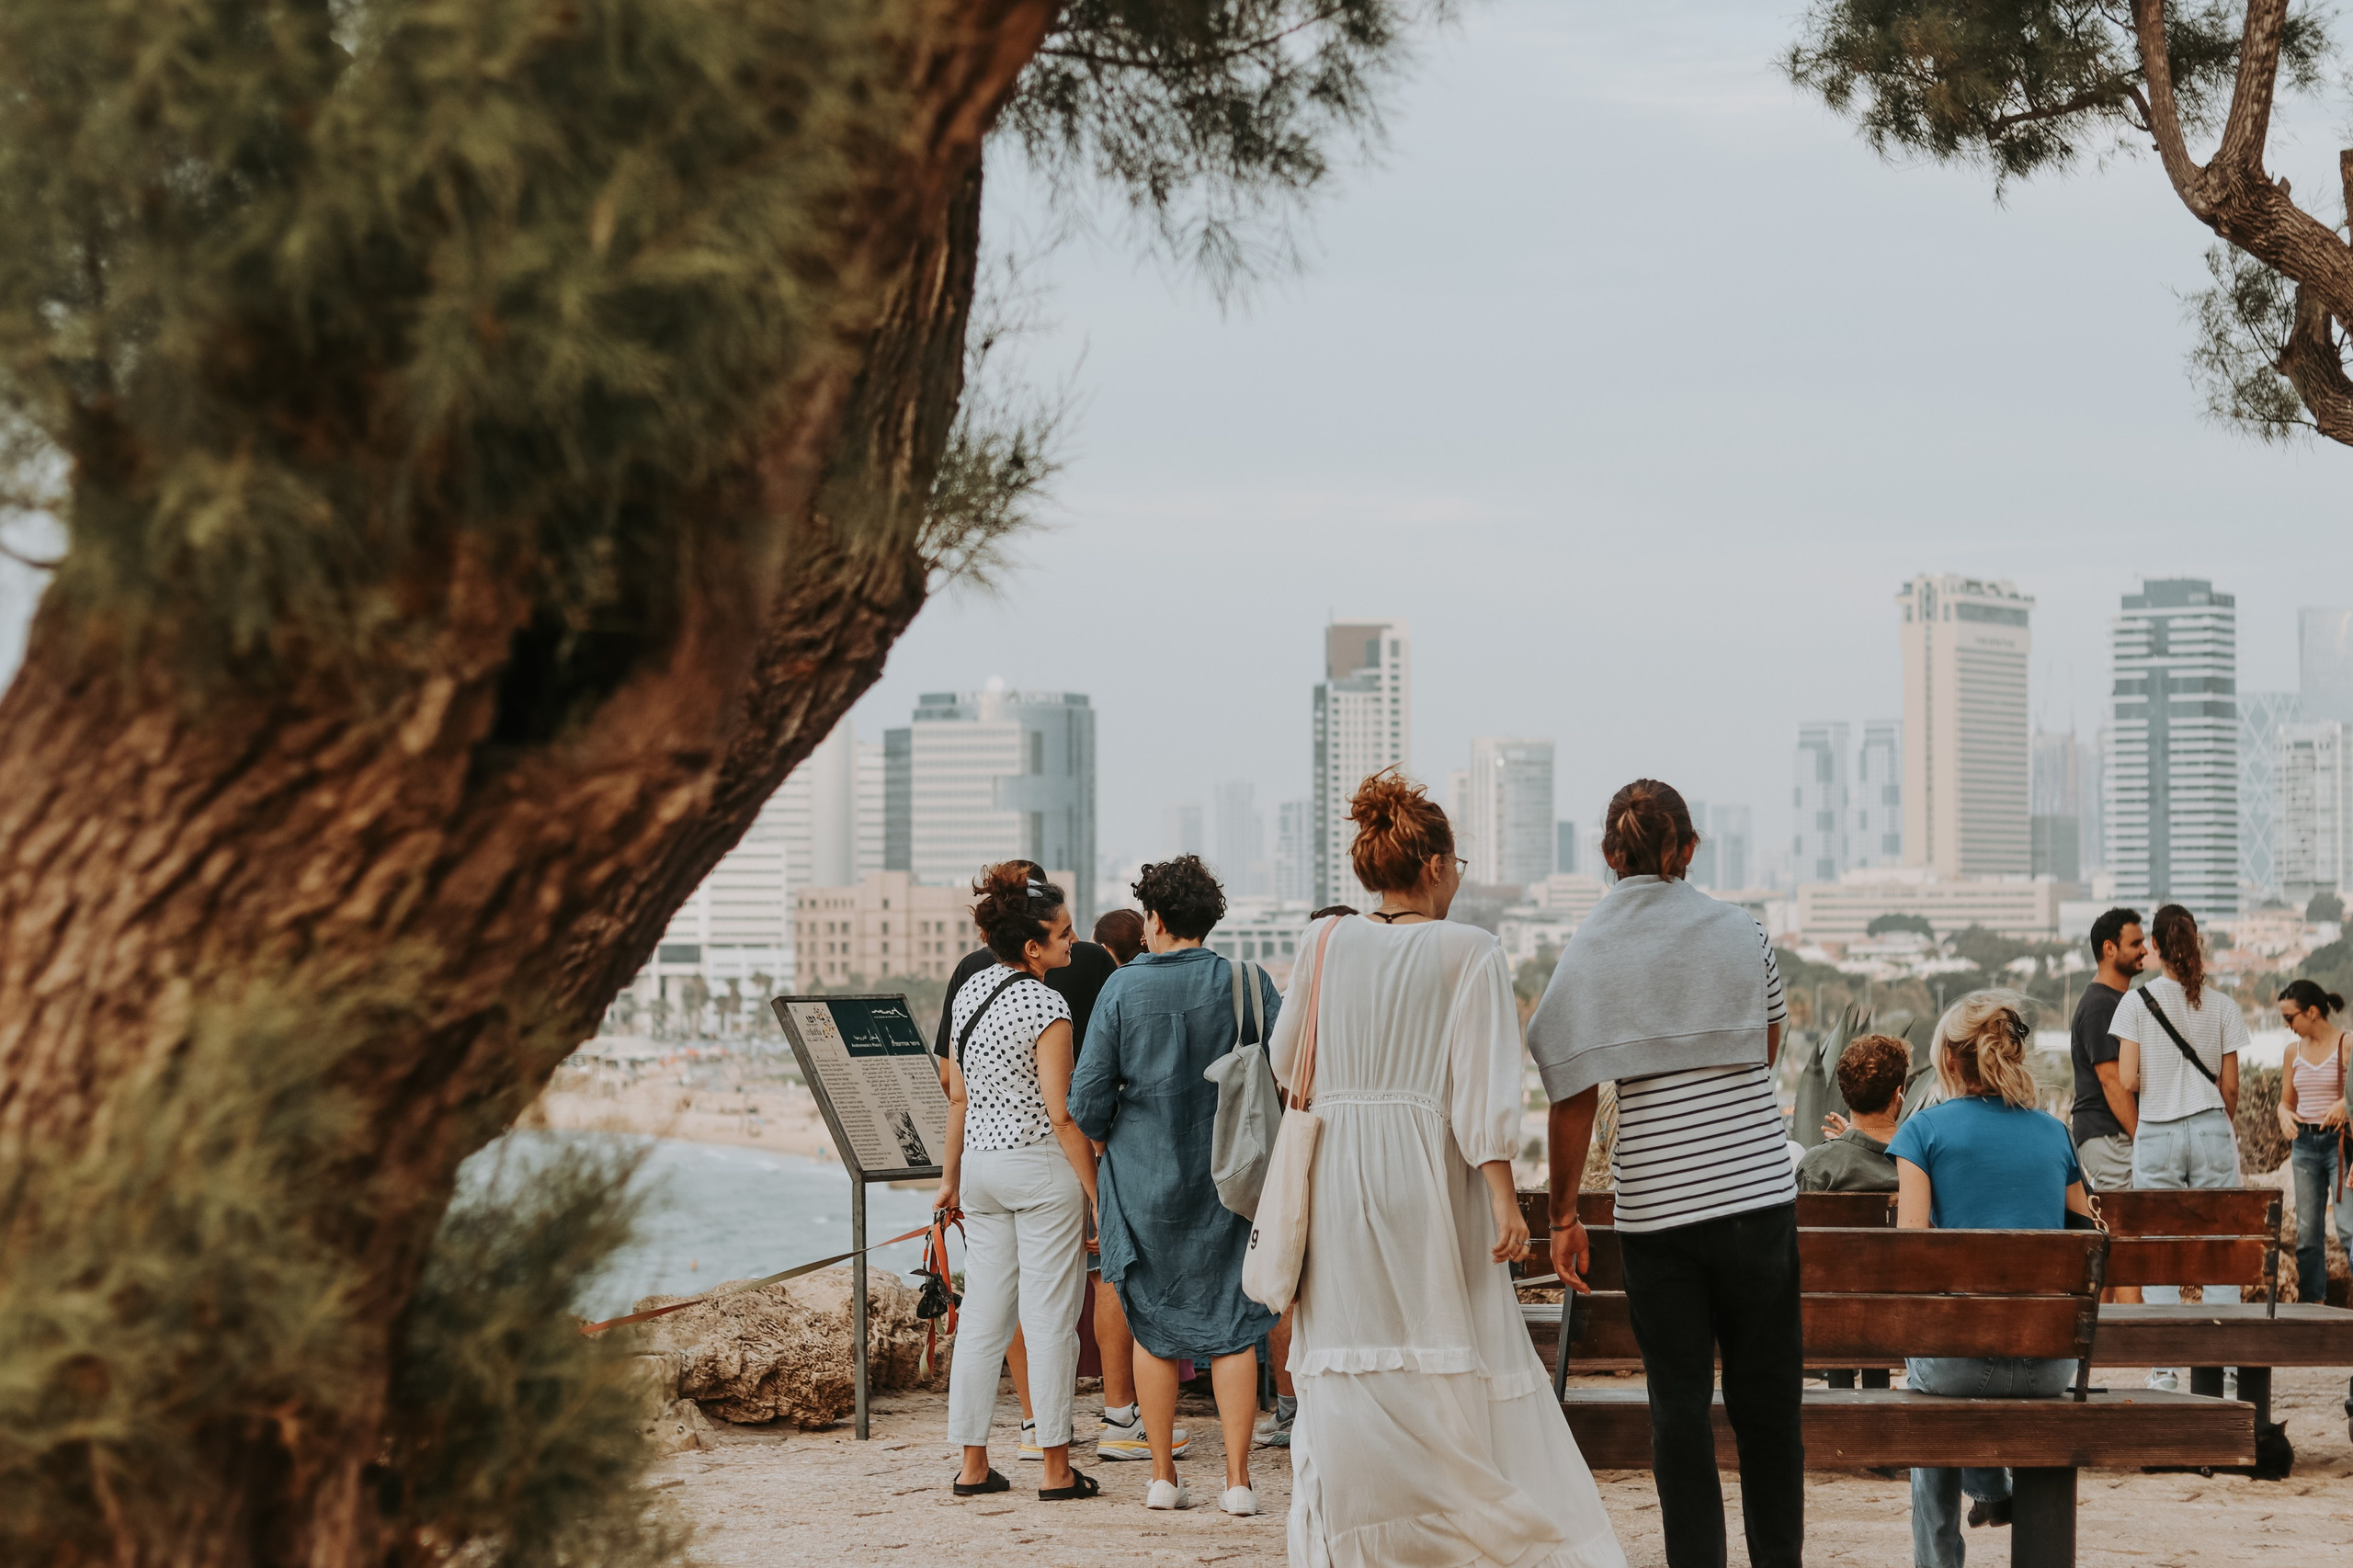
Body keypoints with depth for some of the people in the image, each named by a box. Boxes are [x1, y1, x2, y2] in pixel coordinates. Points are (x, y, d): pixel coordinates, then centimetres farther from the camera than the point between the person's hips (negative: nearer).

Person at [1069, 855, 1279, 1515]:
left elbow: (1088, 1099, -6)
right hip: (1228, 1181, 0)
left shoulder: (1123, 988, -6)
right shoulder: (1247, 985, -4)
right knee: (1230, 1327, 5)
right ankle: (1237, 1479, 2)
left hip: (1142, 1177, 0)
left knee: (1154, 1328, 11)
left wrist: (1103, 1139, 15)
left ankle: (1163, 1476, 15)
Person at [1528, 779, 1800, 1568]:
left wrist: (1563, 1217, 6)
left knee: (1678, 1400, 4)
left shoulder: (1588, 952, -1)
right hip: (1758, 1188, 1)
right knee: (1765, 1395, 9)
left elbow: (1575, 1102, -1)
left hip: (1655, 1200, -1)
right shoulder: (1741, 931, 1)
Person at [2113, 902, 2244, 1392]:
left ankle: (2166, 1363, 2)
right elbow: (2230, 1085, 4)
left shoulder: (2136, 1002, -6)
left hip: (2156, 1134, -1)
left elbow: (2127, 1082, -9)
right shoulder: (2222, 1007, 0)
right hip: (2211, 1129, 1)